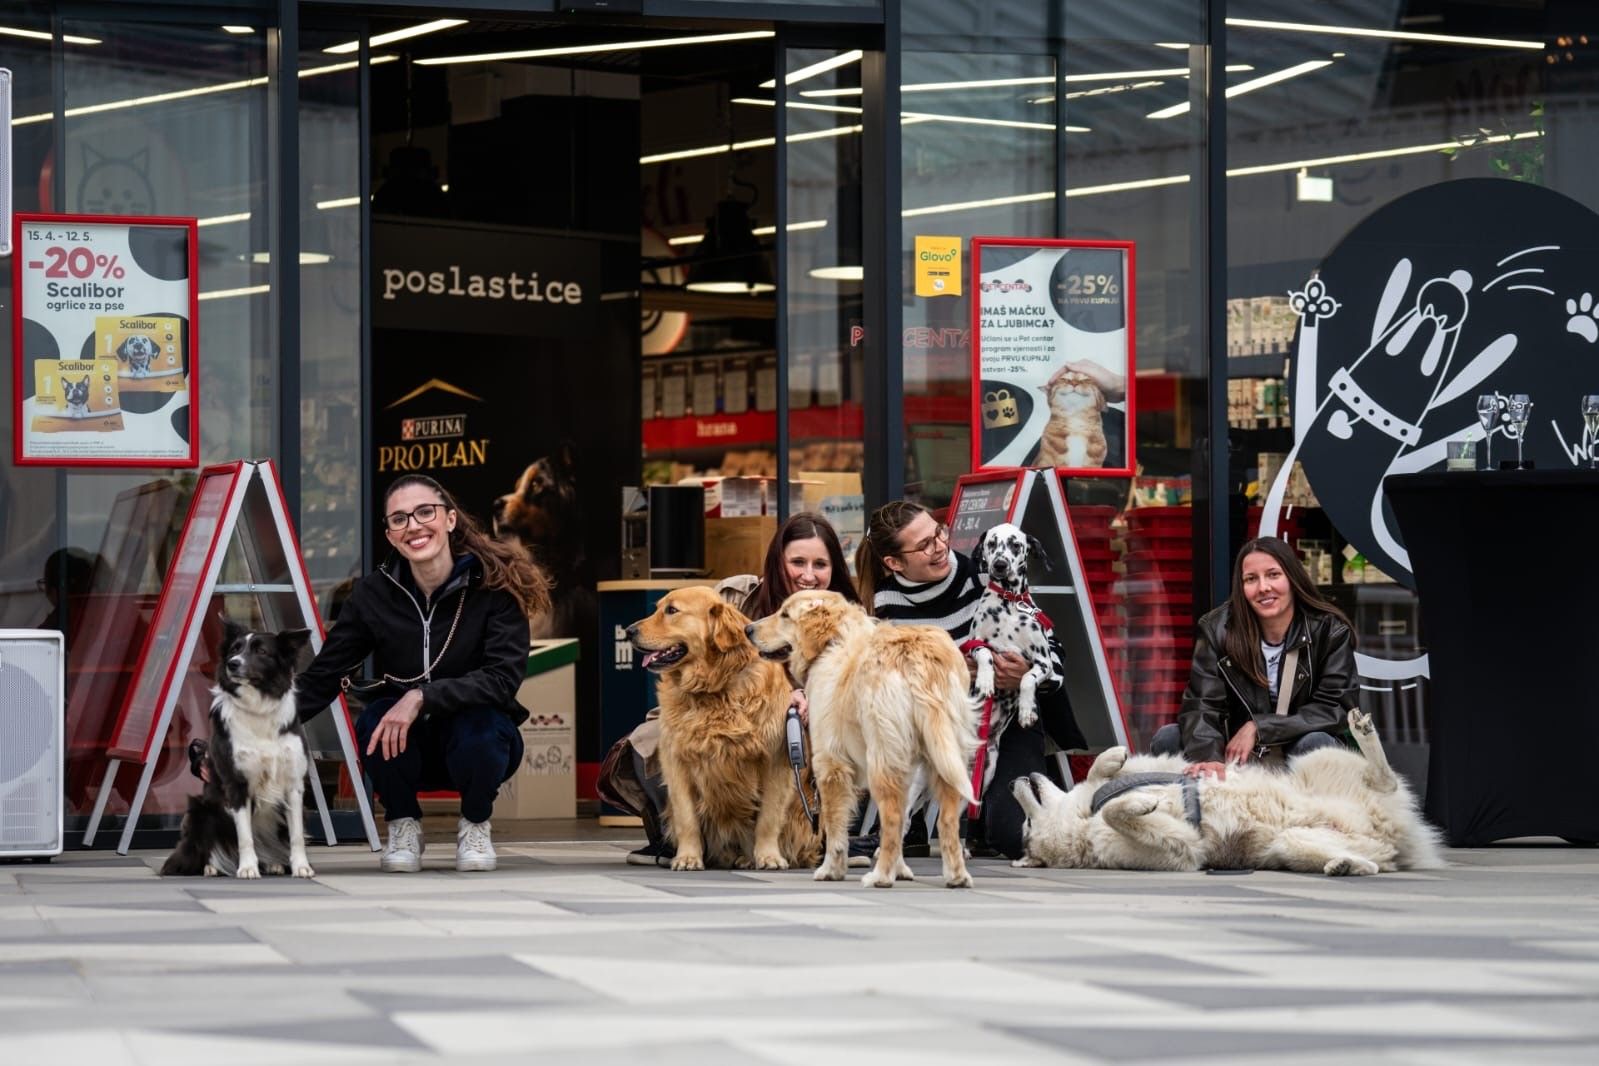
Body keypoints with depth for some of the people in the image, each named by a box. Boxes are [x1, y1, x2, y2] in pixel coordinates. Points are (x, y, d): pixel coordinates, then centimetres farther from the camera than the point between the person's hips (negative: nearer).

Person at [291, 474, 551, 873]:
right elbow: (322, 676, -10)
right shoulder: (374, 594, -9)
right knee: (377, 721, -31)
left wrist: (422, 697, -37)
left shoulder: (495, 583, -16)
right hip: (407, 749, 1)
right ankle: (403, 825, 0)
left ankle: (475, 825, -1)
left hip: (476, 740, -1)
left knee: (479, 724, -35)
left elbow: (504, 678, -25)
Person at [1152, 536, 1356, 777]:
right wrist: (1208, 758, -38)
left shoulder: (1331, 631, -10)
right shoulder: (1218, 629, -7)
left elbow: (1332, 709, -14)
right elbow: (1201, 705, -17)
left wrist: (1258, 728, -23)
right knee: (1167, 738, -20)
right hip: (1236, 756, 2)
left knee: (1315, 743, -35)